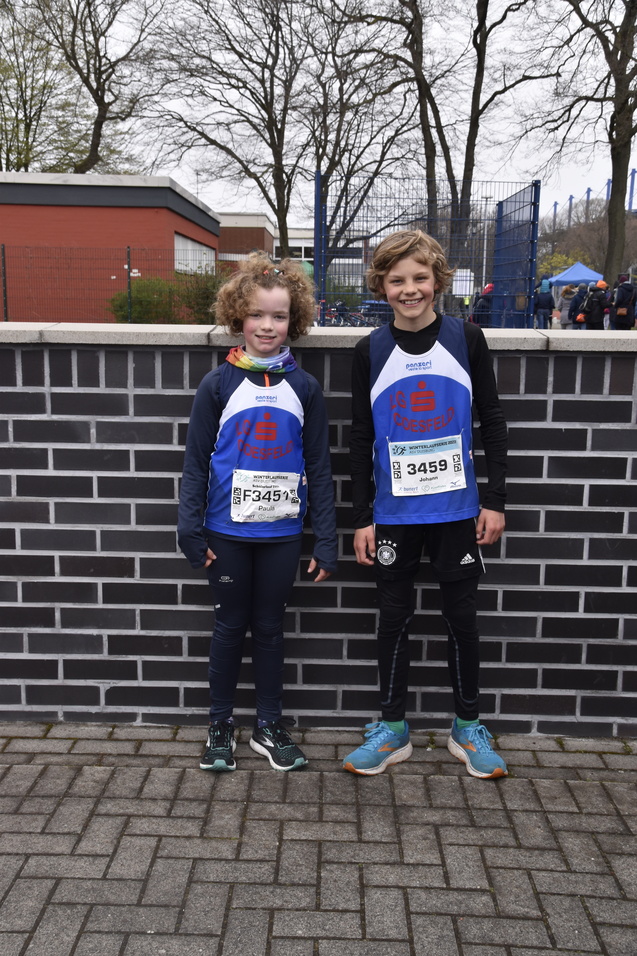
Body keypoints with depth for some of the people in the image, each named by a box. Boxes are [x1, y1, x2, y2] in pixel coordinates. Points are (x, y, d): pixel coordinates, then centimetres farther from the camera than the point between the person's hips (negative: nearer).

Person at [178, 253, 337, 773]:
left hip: (282, 531, 1)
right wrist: (192, 529, -8)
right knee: (230, 627, 12)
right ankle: (221, 726, 28)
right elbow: (197, 461, -1)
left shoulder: (304, 388, 0)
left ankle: (269, 726, 28)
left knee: (270, 628, 13)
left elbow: (319, 468, 1)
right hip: (228, 532, -1)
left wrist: (326, 543, -1)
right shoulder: (218, 385, -2)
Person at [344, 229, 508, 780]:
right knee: (395, 616, 9)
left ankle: (468, 727, 27)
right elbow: (362, 439, 2)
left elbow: (492, 421, 2)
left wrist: (496, 501, -2)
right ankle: (392, 729, 25)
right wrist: (362, 518, 0)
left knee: (461, 615, 9)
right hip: (394, 512, 1)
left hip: (457, 509, 0)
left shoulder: (466, 339, -2)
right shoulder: (371, 352, -1)